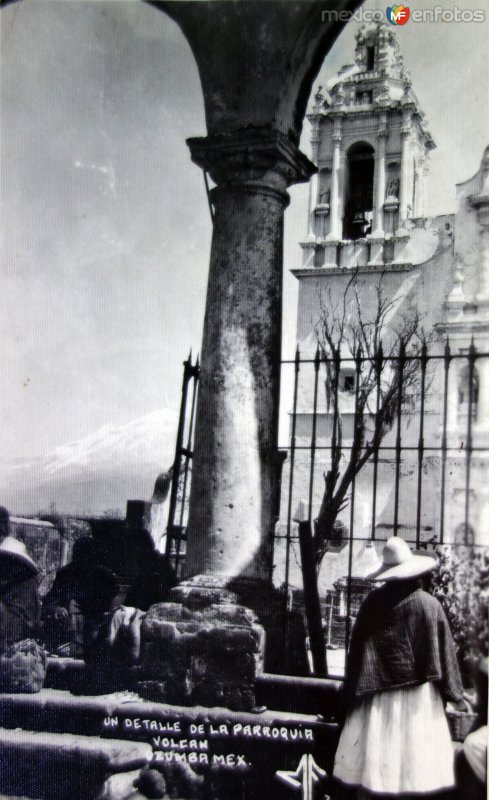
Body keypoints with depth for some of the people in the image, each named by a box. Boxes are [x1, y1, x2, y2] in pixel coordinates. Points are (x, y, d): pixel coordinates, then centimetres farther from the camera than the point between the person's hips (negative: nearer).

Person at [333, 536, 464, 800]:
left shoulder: (372, 603, -2)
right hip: (417, 695, -2)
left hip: (376, 700, 2)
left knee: (372, 770, 7)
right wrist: (454, 693, 10)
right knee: (416, 770, 4)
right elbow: (445, 654, -2)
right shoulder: (429, 605, -8)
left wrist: (351, 695, 14)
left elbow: (356, 649, 4)